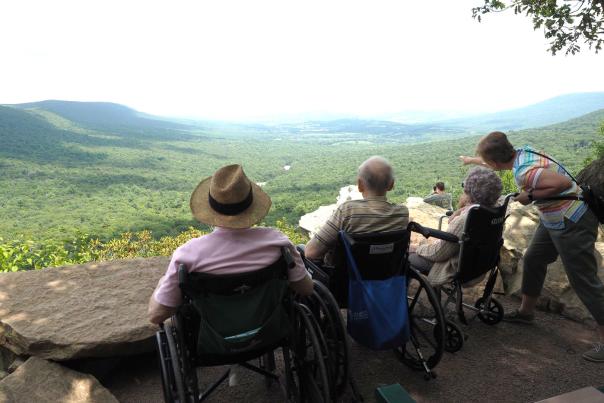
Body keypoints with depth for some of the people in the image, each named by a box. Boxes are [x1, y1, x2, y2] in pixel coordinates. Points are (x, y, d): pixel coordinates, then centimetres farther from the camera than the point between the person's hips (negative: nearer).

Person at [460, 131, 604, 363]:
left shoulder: (524, 172, -29)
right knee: (533, 260, 19)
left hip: (572, 224, -10)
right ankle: (526, 311, 35)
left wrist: (531, 196, -24)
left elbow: (564, 182, -37)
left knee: (584, 281, -3)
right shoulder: (521, 153, -1)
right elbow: (495, 161, 19)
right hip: (554, 220, 10)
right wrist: (471, 159, 34)